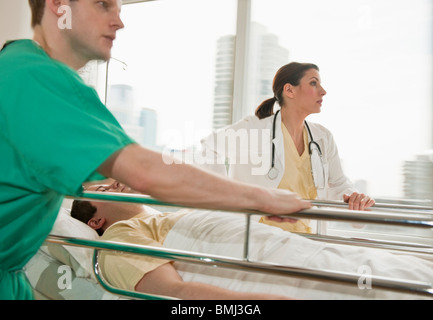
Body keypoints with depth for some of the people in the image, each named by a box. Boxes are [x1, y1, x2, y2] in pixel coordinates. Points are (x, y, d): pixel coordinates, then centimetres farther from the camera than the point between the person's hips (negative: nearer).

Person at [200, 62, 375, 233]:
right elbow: (211, 146, 8)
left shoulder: (323, 138, 9)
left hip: (303, 234, 5)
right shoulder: (253, 128, -6)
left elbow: (338, 183, 15)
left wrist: (354, 197, -7)